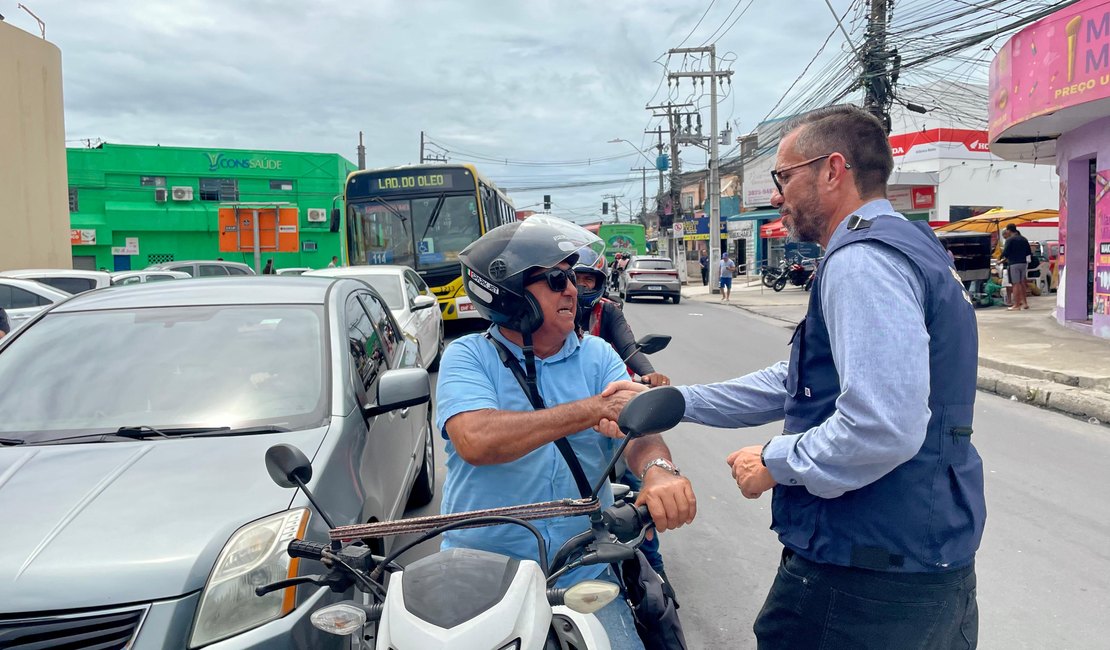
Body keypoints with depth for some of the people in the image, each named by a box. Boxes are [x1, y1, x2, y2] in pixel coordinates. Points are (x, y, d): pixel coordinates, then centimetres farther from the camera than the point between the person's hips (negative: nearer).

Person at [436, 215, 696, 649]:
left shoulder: (597, 355, 4)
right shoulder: (467, 357, -6)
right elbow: (475, 441, -24)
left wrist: (658, 470, -35)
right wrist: (592, 410, -23)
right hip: (481, 578, -2)